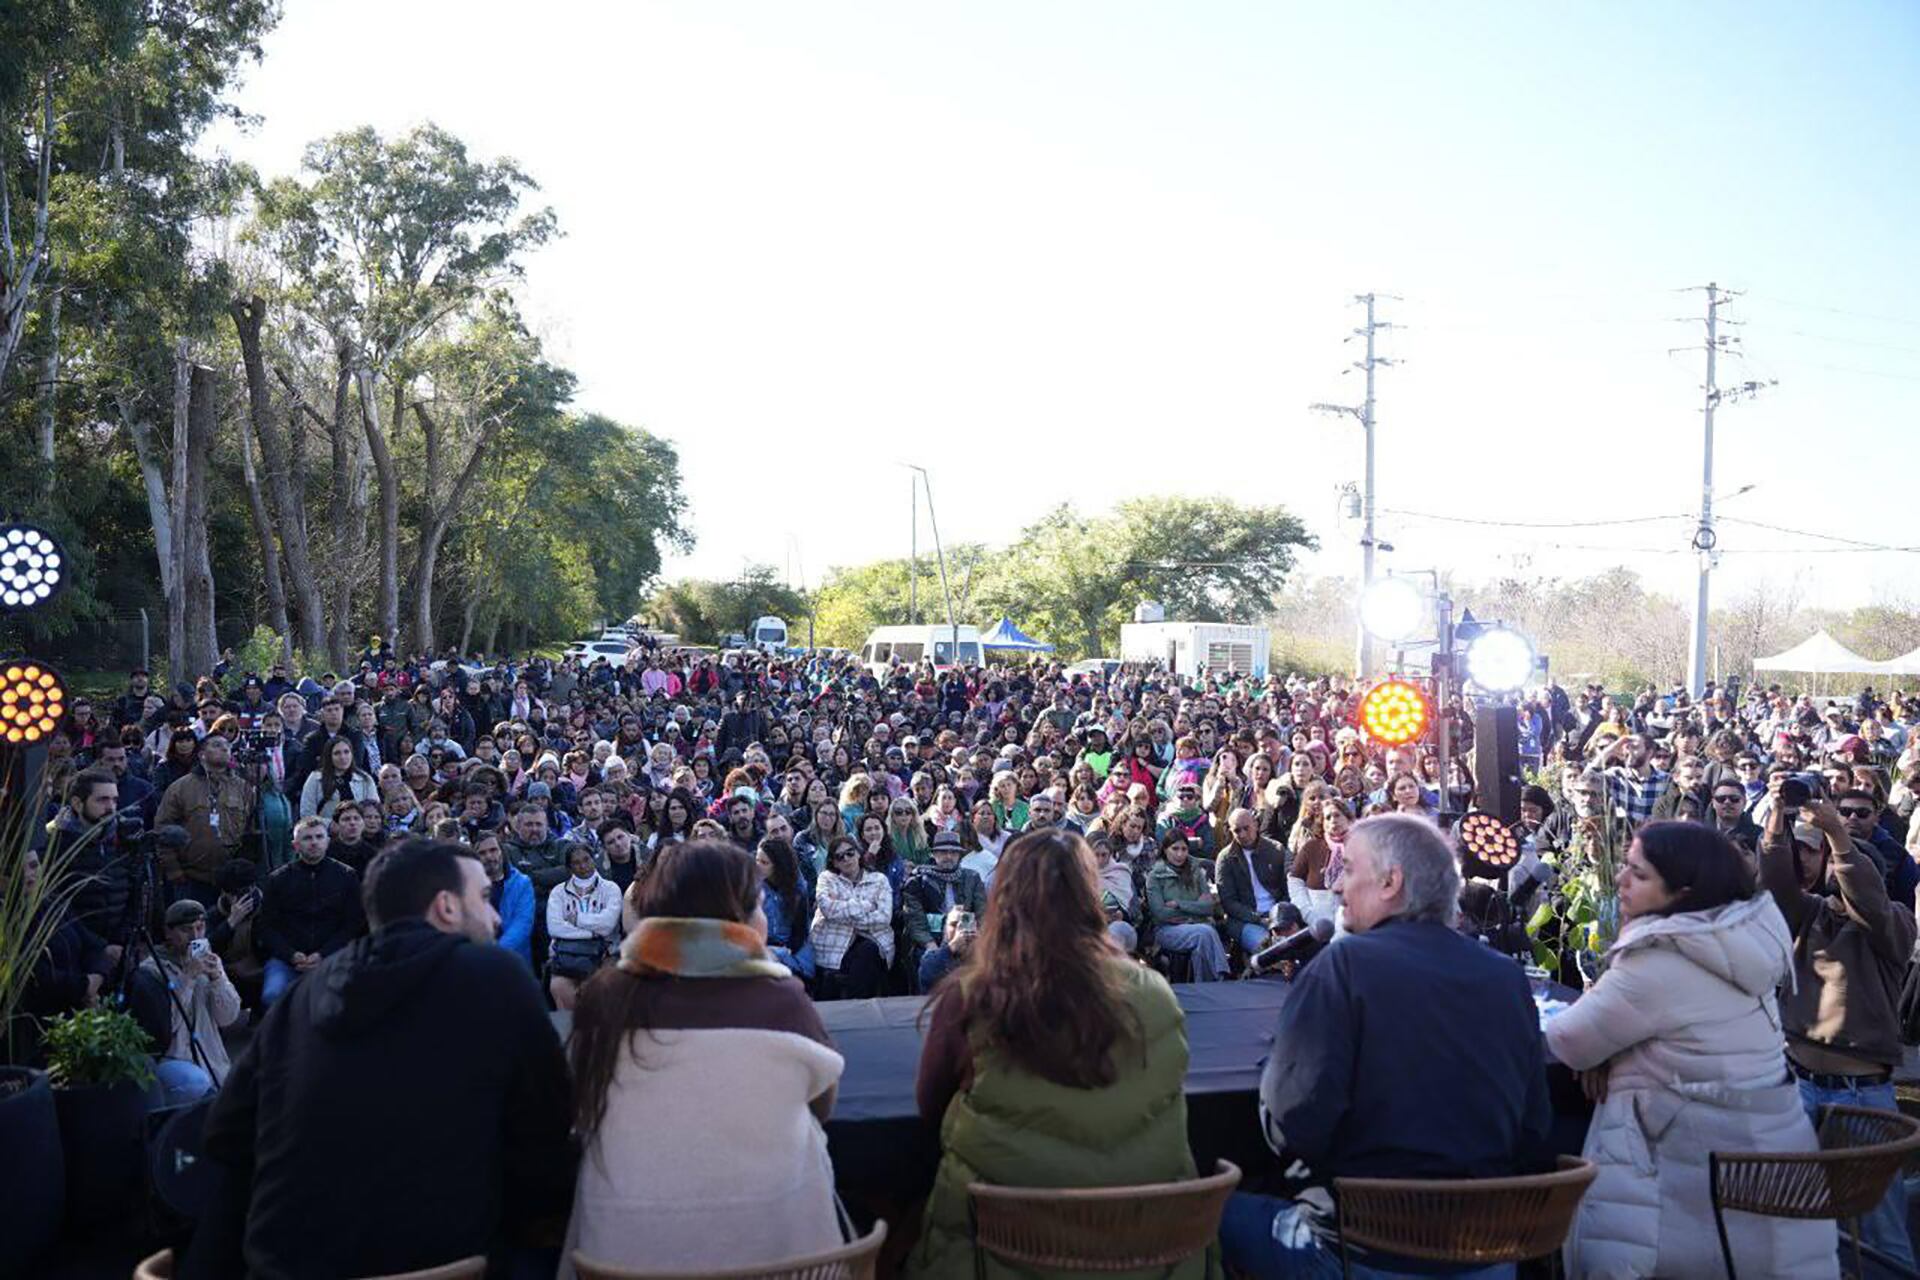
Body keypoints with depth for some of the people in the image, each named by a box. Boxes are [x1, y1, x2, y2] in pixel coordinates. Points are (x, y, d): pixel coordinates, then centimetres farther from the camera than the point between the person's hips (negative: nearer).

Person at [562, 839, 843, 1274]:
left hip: (627, 1246, 2)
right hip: (768, 1241, -1)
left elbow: (586, 1115, 4)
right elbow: (822, 1104, 0)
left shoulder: (605, 996, -12)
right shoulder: (782, 999, -17)